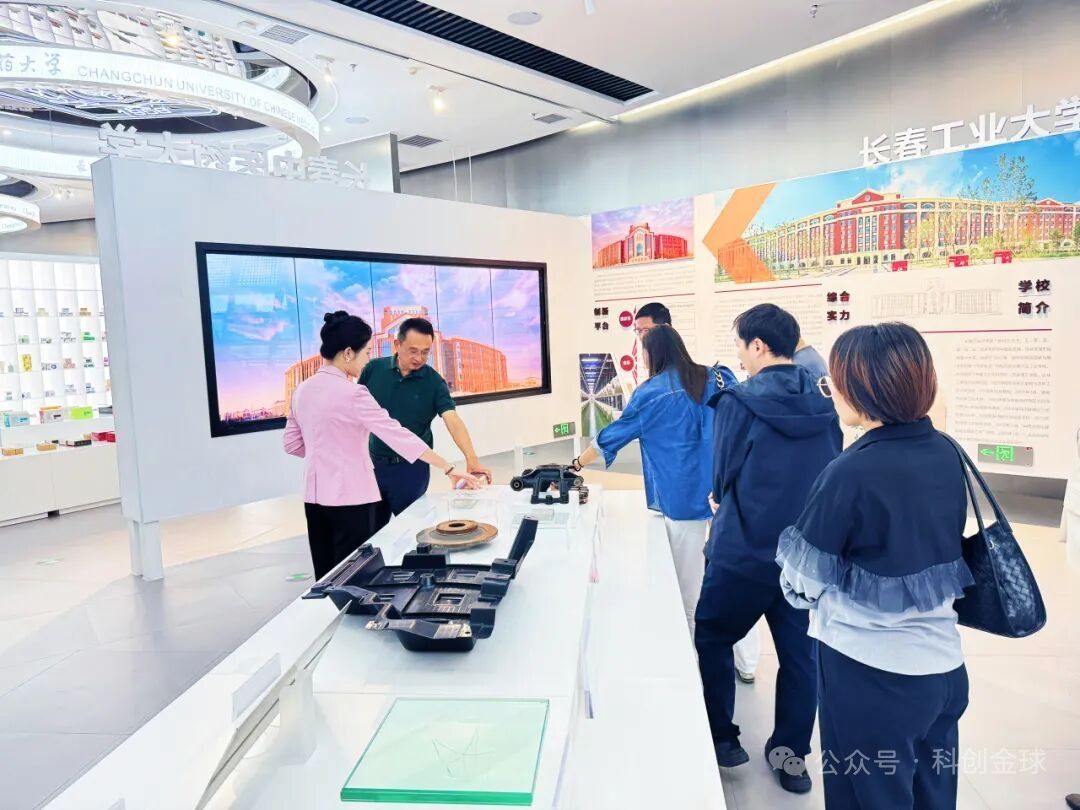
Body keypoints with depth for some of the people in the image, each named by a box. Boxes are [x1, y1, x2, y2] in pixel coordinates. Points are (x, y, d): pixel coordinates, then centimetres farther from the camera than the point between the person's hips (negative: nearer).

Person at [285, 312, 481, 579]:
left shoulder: (302, 391, 5)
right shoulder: (351, 393, -17)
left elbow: (292, 444, 13)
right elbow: (398, 435, -19)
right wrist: (450, 469, -16)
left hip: (315, 497, 8)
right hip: (351, 498, -7)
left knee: (327, 577, 15)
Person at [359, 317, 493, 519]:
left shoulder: (434, 382, -10)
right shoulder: (374, 369, -5)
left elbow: (453, 421, -22)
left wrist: (471, 459, -36)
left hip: (411, 467, -2)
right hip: (373, 462, 2)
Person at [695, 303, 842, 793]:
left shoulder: (738, 403, -14)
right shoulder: (823, 404, 2)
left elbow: (723, 479, -6)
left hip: (745, 552, -5)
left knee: (711, 639, 16)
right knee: (799, 652, 17)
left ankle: (721, 740, 26)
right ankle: (792, 753, 28)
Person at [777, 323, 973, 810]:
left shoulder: (852, 473, -22)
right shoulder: (947, 454, -2)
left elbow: (804, 577, -12)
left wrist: (801, 592, 8)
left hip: (872, 675, -6)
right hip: (943, 668, 7)